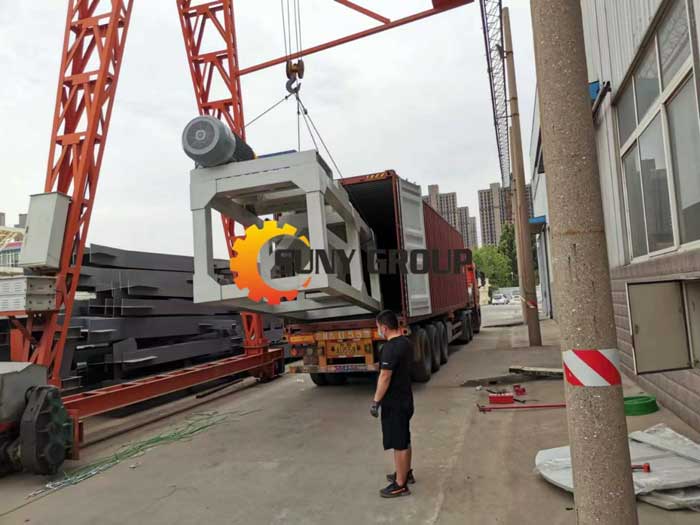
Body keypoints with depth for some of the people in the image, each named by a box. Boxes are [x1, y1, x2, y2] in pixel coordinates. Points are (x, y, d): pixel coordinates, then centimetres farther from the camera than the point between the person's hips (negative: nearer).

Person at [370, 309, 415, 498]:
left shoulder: (390, 348, -24)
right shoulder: (405, 342, 6)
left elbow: (385, 377, -23)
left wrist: (375, 401, -17)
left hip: (393, 403, -9)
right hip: (405, 399, 10)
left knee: (398, 444, 1)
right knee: (404, 441, 22)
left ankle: (400, 485, 11)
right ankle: (406, 473, 37)